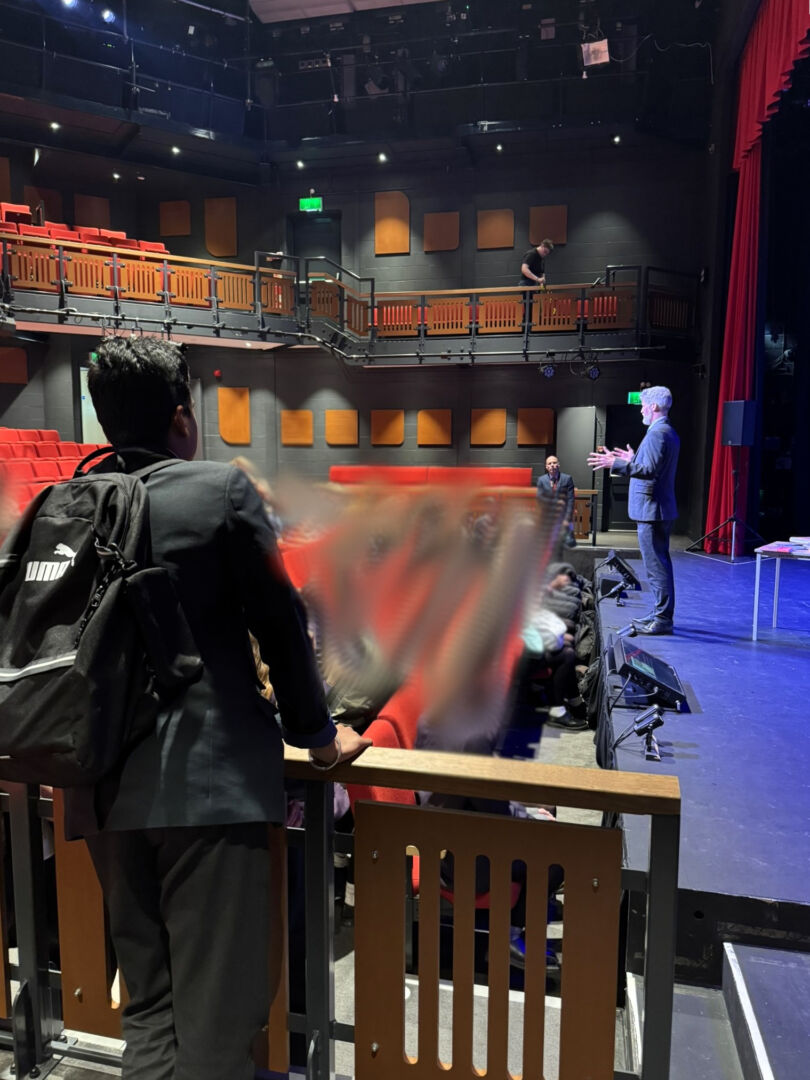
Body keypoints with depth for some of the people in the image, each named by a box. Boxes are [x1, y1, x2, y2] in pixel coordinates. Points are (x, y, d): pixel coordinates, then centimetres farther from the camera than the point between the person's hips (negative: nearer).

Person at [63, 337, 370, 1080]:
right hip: (211, 776, -6)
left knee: (148, 1006, 19)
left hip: (109, 788, 6)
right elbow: (279, 621, -5)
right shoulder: (222, 488, -7)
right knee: (217, 1013, 5)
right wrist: (317, 735, 7)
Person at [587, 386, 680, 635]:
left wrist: (615, 464, -26)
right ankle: (661, 613, 25)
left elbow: (650, 470, -26)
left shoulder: (656, 434, -17)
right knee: (661, 563, 16)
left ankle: (662, 620, -1)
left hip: (651, 510, -11)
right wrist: (632, 460, 28)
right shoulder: (669, 433, 16)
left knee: (656, 566, -6)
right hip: (662, 508, 11)